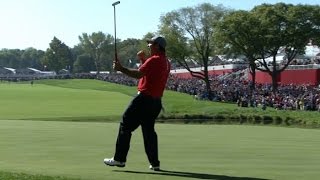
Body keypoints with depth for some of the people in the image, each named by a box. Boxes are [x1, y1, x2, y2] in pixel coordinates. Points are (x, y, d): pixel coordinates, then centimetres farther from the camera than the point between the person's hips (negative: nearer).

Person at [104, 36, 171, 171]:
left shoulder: (154, 60, -13)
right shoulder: (166, 62, 16)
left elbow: (138, 74, -22)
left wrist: (121, 68, -16)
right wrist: (143, 61, 19)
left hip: (145, 98, -9)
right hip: (156, 101, 9)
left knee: (125, 125, -1)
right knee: (149, 131, 13)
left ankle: (119, 159, 0)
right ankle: (154, 163, 11)